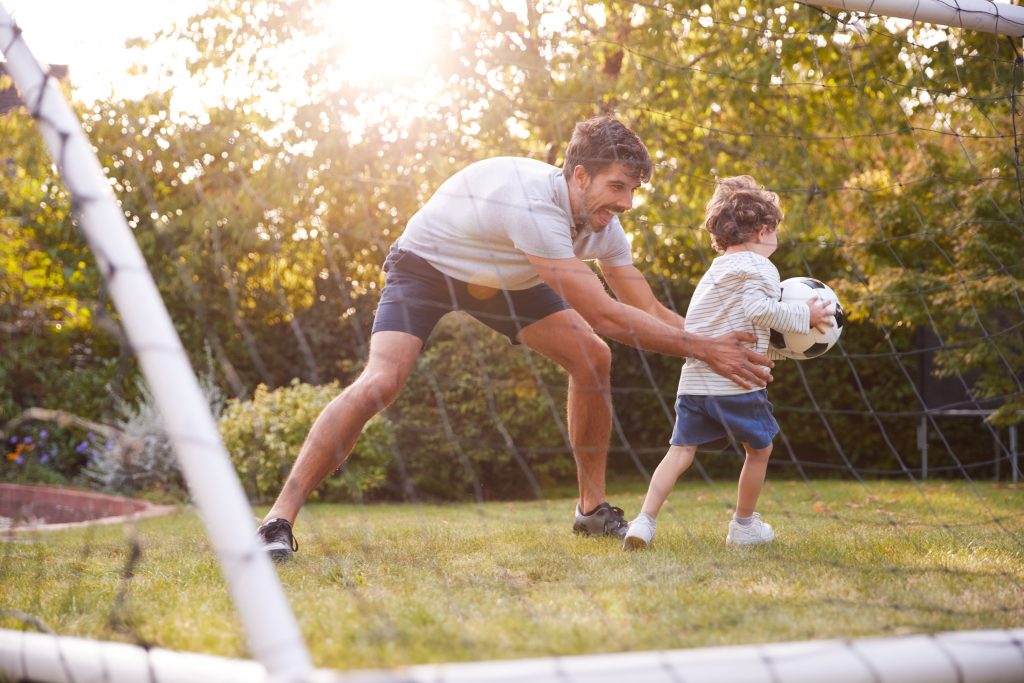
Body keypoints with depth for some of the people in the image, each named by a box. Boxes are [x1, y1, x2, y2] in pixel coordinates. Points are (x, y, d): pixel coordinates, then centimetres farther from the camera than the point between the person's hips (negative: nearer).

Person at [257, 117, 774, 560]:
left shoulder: (602, 222, -15)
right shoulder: (535, 205, -41)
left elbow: (650, 312, -9)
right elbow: (601, 314, -40)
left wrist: (726, 346, -22)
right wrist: (699, 349, -36)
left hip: (502, 278, 8)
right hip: (425, 265, -7)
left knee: (592, 359, -5)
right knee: (381, 382, -27)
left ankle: (592, 507, 8)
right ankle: (280, 519, -22)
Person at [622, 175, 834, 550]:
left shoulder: (714, 272, 24)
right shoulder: (758, 267, -2)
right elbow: (758, 308, -20)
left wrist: (777, 348, 22)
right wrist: (803, 315, -10)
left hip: (694, 381, 7)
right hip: (736, 381, -6)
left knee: (680, 452, 4)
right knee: (759, 449, 14)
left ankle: (645, 520, -11)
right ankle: (744, 525, 23)